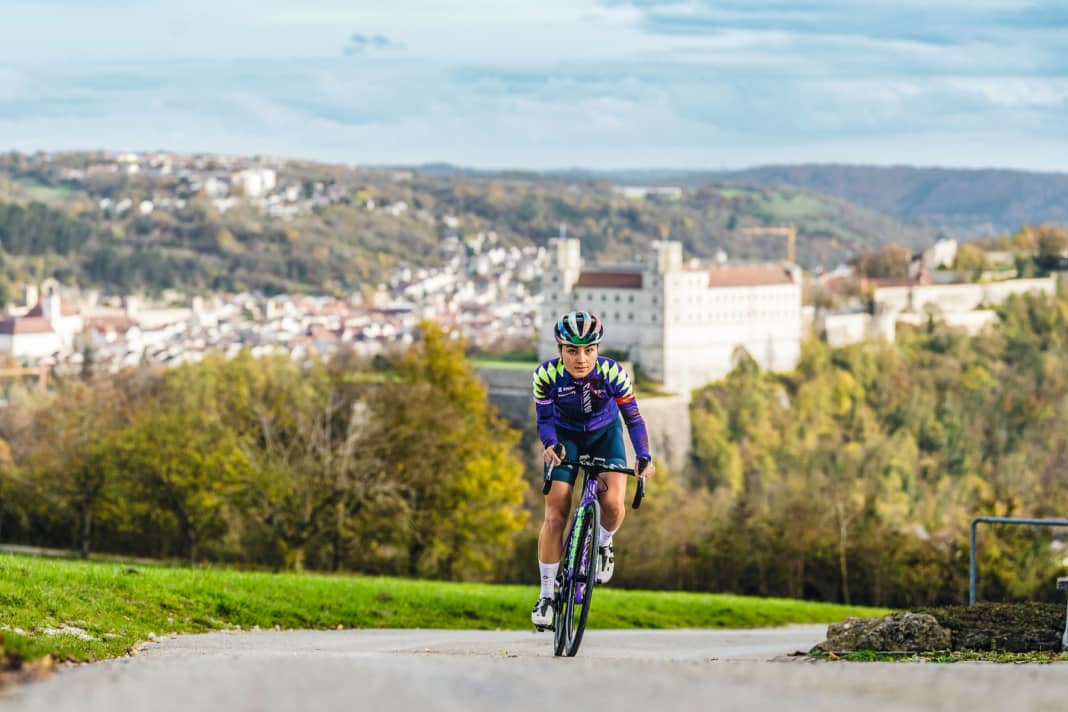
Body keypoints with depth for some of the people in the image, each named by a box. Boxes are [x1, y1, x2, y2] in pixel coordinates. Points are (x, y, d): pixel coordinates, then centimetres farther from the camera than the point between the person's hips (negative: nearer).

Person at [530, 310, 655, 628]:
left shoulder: (613, 373, -28)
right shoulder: (546, 375, -27)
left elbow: (633, 418, -18)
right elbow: (544, 419, -16)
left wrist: (644, 457, -32)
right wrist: (550, 445, -37)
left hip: (605, 435, 0)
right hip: (566, 437, 0)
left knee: (613, 502, -24)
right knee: (555, 516, -11)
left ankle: (605, 543, 11)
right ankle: (546, 595, 2)